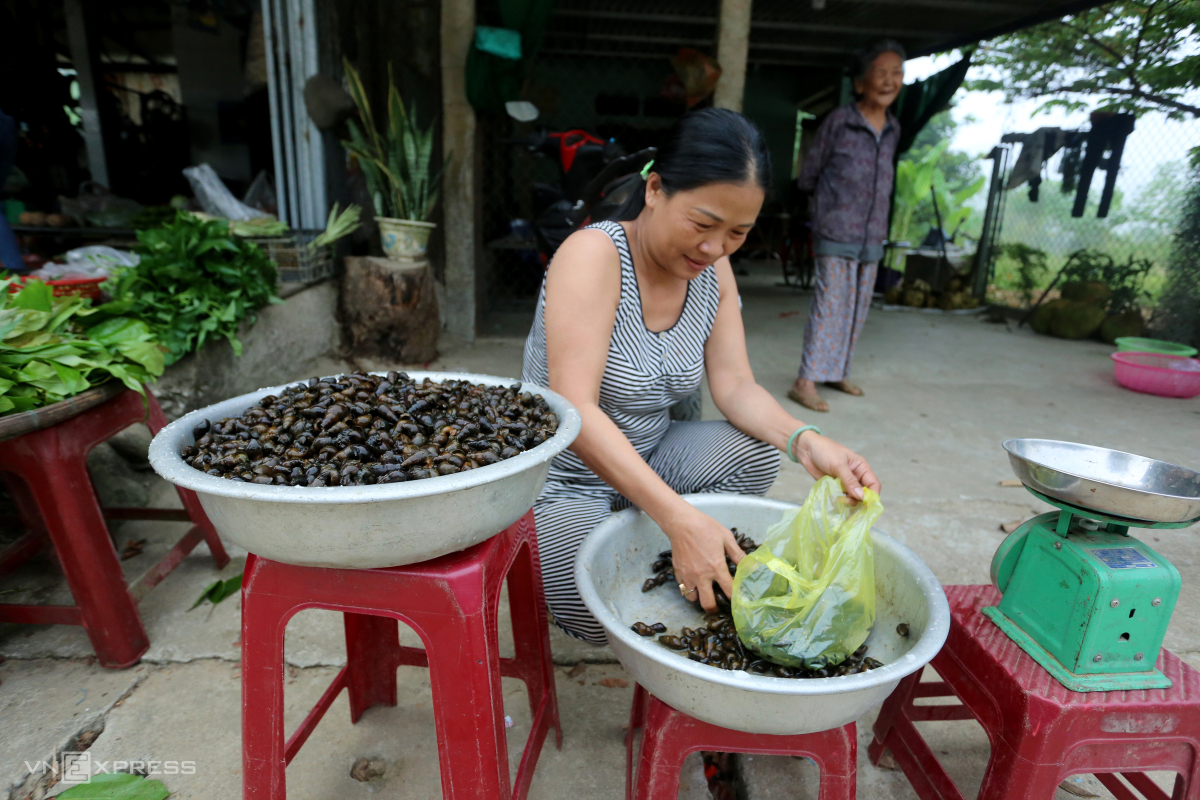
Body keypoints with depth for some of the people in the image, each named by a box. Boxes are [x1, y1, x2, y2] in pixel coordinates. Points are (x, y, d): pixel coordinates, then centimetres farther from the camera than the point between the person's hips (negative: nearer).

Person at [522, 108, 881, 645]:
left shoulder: (714, 271, -1)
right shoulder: (594, 254, -24)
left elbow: (735, 386, -4)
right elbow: (575, 412, -33)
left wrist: (803, 440, -25)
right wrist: (680, 518, -40)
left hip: (648, 458, 6)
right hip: (565, 475, -6)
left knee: (758, 452, -18)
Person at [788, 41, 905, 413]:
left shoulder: (893, 129, 11)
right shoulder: (839, 121, -7)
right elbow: (808, 175, 1)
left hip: (872, 238, 6)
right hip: (836, 235, -6)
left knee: (857, 309, 10)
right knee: (829, 305, -9)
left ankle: (837, 372, 22)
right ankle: (806, 381, -7)